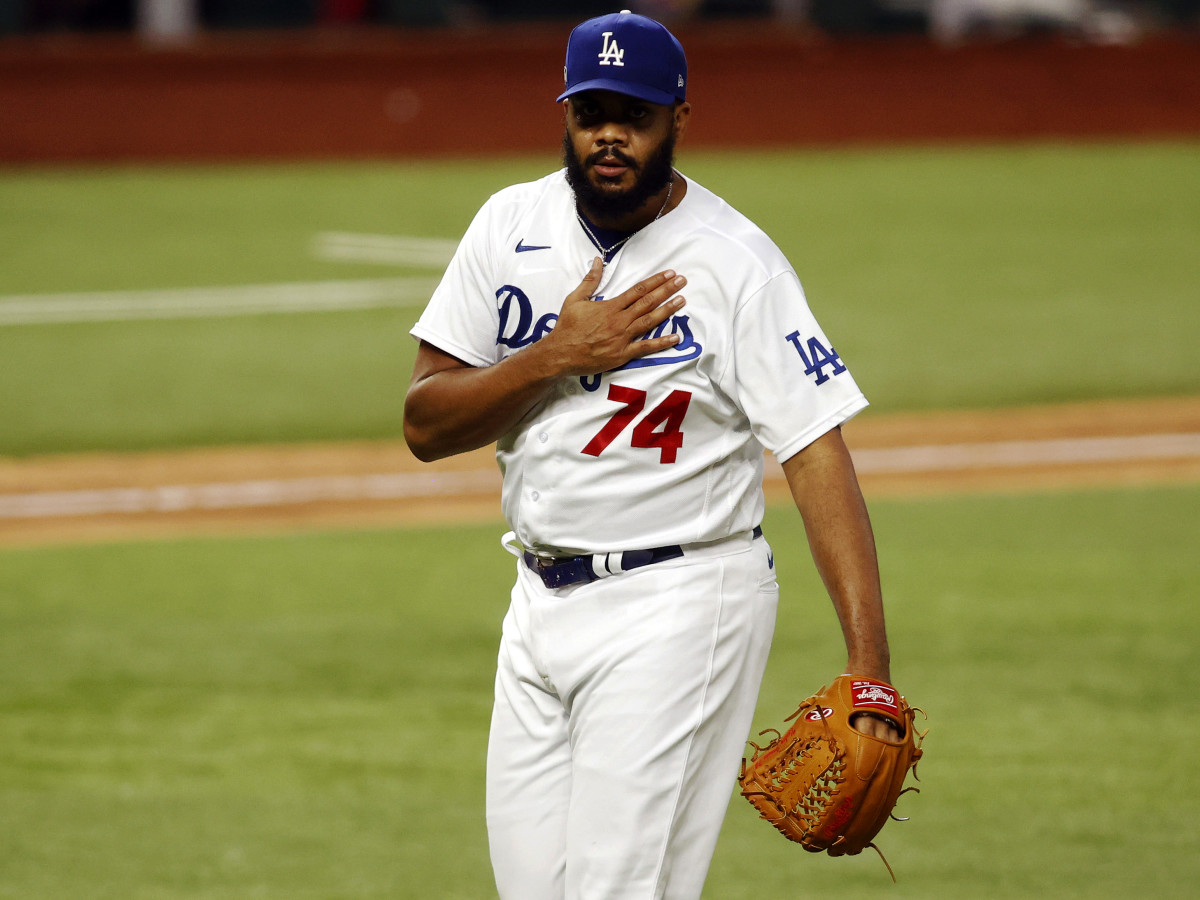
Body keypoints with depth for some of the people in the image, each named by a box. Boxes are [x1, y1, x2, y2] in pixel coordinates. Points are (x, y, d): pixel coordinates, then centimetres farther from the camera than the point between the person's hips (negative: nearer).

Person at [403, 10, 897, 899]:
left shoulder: (737, 265, -12)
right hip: (541, 606, 6)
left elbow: (818, 457, -18)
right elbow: (425, 424, 1)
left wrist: (870, 669, -27)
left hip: (679, 606, -6)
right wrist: (559, 357, -16)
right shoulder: (512, 227, 3)